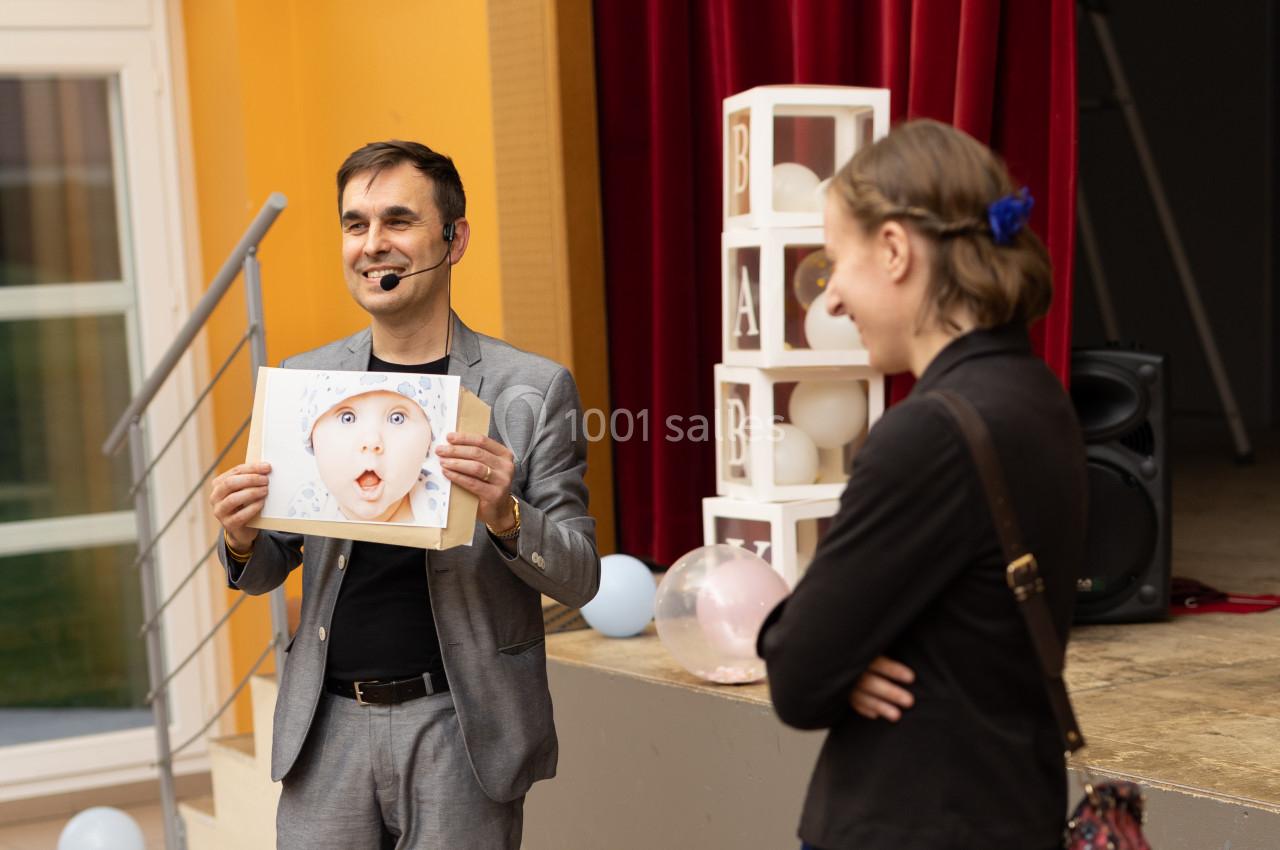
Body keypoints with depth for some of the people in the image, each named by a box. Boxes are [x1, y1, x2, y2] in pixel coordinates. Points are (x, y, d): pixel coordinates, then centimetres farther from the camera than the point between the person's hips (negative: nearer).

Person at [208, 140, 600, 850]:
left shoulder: (533, 388, -4)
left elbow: (579, 574, -3)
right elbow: (267, 572, 13)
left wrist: (504, 514, -22)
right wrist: (242, 539, -10)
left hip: (461, 730, -2)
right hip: (328, 728, 3)